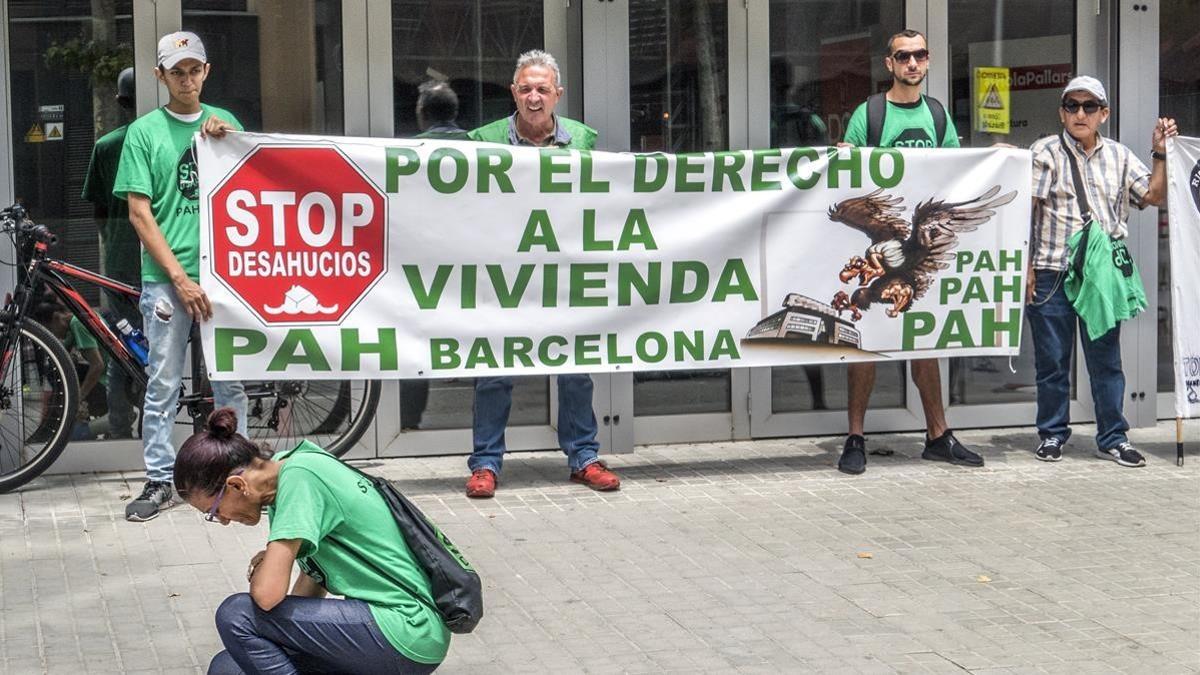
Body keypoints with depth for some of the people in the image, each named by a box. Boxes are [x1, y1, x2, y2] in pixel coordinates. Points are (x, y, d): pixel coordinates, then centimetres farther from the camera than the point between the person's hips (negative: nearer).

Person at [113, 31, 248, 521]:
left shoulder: (224, 123, 11)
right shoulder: (145, 131, 3)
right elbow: (139, 213, -2)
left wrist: (230, 137, -6)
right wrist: (180, 277, -10)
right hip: (166, 277, -2)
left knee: (230, 381, 5)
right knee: (163, 384, 3)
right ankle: (159, 481, 11)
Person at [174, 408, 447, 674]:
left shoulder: (299, 476, -18)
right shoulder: (289, 469, 10)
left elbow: (268, 594, -24)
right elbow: (314, 575, 19)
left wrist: (259, 568, -3)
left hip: (408, 632, -10)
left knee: (235, 615, -13)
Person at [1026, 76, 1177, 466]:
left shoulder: (1119, 156, 12)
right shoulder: (1045, 153, 0)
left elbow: (1155, 196, 10)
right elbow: (1025, 212, -4)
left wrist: (1160, 154, -2)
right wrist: (1026, 267, -9)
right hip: (1052, 273, -2)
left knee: (1106, 359, 5)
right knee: (1052, 361, 5)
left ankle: (1112, 438, 12)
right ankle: (1052, 435, 18)